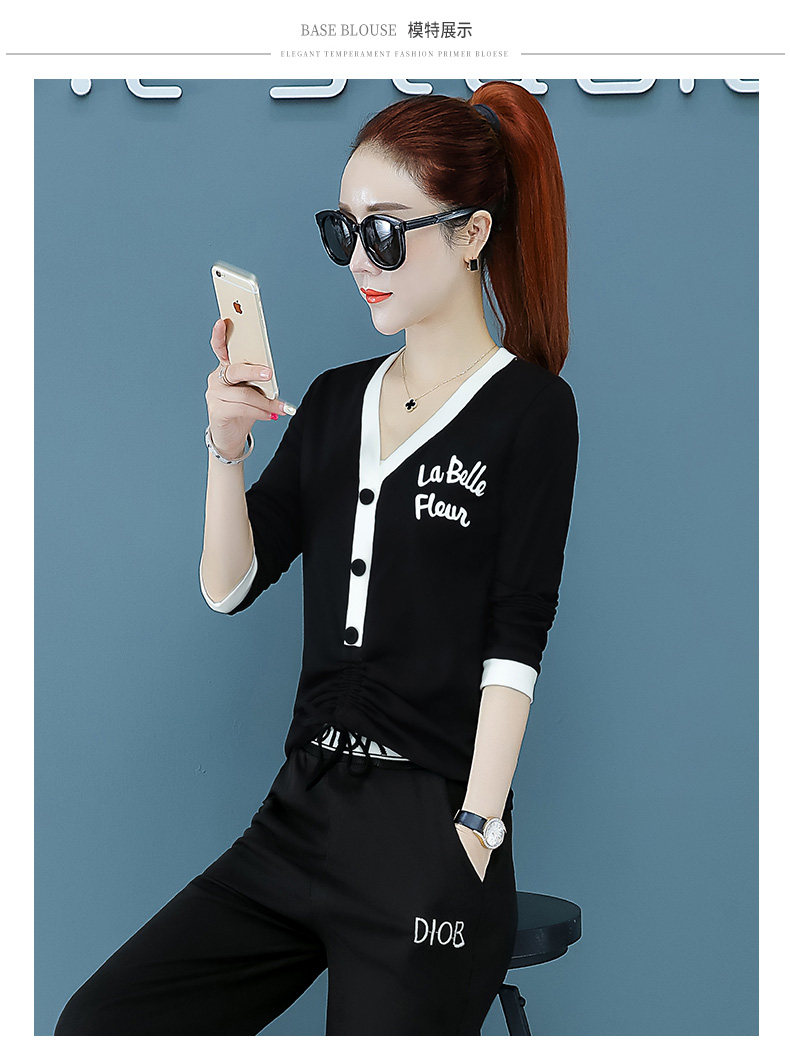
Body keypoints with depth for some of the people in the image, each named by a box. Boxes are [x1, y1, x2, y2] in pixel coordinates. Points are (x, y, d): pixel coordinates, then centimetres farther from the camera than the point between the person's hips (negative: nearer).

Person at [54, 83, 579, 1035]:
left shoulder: (529, 408, -4)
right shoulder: (335, 400, 12)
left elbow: (514, 643, -9)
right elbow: (228, 586, 8)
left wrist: (474, 833, -14)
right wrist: (227, 450, -7)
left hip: (428, 837, -5)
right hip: (300, 814, 6)